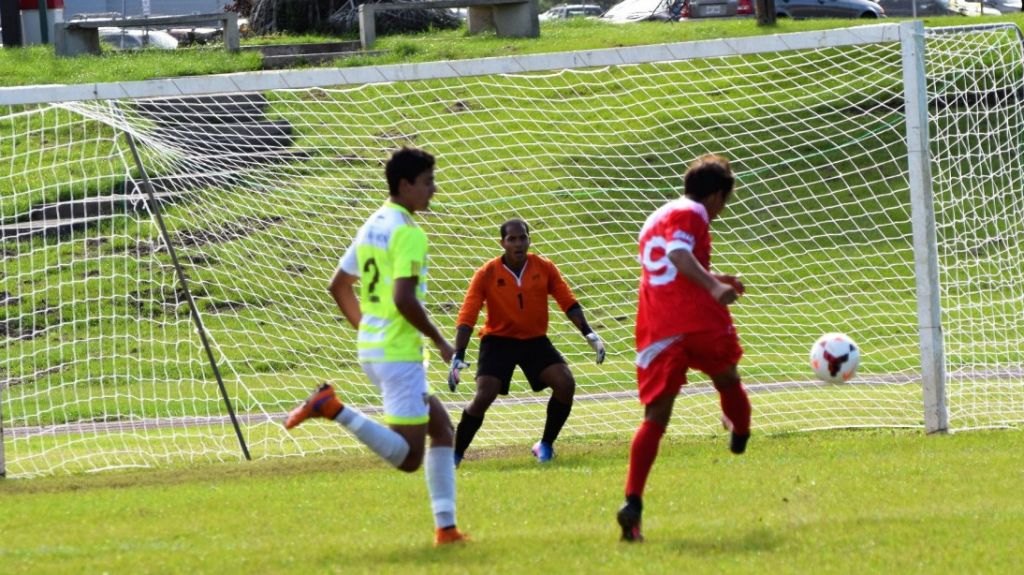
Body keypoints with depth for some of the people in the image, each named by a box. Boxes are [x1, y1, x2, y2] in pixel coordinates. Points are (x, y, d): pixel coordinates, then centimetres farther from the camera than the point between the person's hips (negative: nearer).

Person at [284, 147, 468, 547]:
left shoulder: (373, 226, 13)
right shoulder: (408, 232, -15)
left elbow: (339, 285, 20)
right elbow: (404, 298, -24)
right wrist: (439, 341, -12)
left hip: (371, 347, 10)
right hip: (399, 353, -10)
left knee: (441, 427, 16)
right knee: (408, 458, -9)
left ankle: (446, 527, 11)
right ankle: (332, 408, -17)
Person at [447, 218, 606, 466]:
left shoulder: (544, 269, -6)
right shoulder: (486, 274, -13)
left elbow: (569, 303, -1)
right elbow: (467, 318, -15)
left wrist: (589, 334, -11)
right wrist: (458, 357, -23)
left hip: (535, 341, 3)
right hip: (498, 341, -3)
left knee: (566, 384, -16)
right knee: (484, 397, -19)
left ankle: (545, 446, 4)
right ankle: (455, 454, -2)